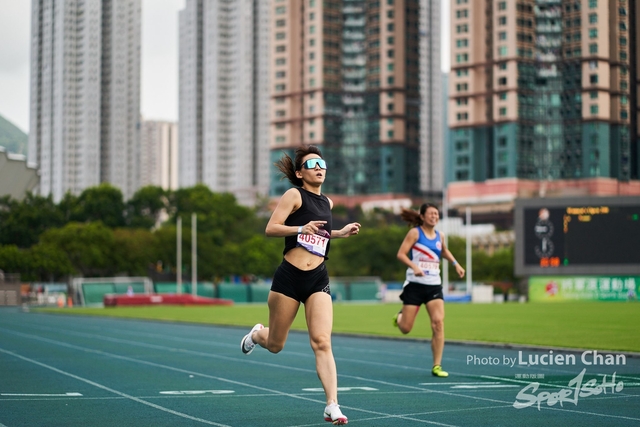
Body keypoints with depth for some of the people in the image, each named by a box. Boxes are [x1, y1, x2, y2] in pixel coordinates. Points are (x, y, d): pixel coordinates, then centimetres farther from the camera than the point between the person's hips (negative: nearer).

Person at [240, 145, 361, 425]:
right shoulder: (295, 195, -3)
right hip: (289, 276, -3)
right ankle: (256, 334, 46)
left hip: (318, 279, 3)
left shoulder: (327, 203, 15)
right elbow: (270, 229, -12)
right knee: (275, 345, 10)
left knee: (322, 342, -14)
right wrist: (301, 229, -27)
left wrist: (340, 232, 17)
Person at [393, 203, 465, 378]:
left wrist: (456, 264, 15)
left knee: (438, 322, -14)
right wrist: (414, 267, -26)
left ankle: (436, 366, -8)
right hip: (415, 285, -4)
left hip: (434, 285, 4)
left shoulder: (440, 235, 10)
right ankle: (399, 316, 40)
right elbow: (401, 254, -10)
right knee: (405, 328, 0)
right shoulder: (415, 232, -5)